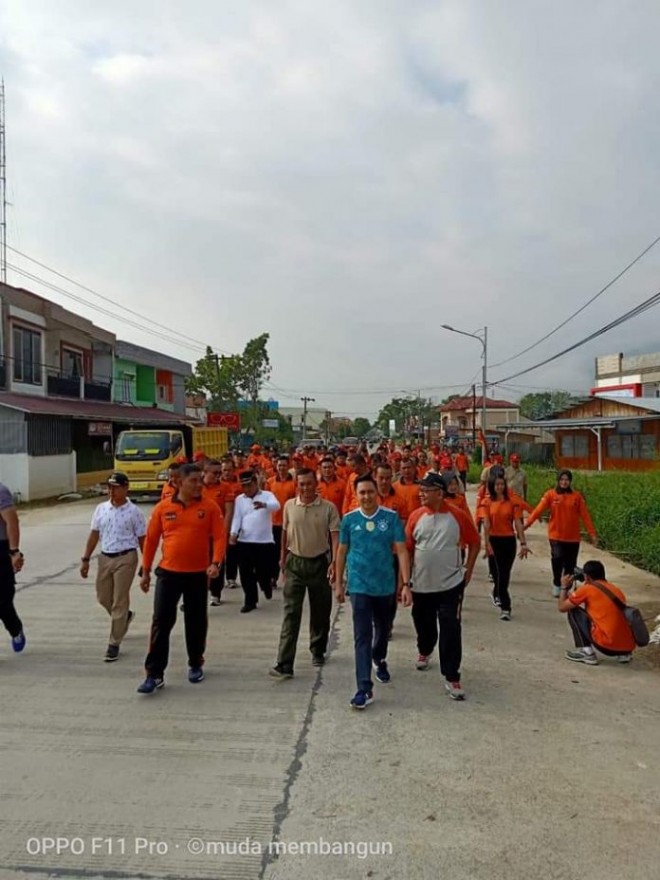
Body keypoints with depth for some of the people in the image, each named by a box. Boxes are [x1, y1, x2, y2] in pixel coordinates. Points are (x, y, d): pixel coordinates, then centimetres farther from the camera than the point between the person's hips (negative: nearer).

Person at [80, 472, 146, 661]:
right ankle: (124, 617, 45)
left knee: (119, 602, 0)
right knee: (103, 598, 16)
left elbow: (142, 539, -6)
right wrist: (85, 559, 7)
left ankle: (114, 644, 11)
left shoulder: (133, 511, -9)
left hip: (125, 558, -5)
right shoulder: (101, 508, 4)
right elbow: (94, 535, 9)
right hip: (105, 557, 5)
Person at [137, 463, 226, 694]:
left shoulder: (210, 507, -4)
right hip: (168, 573, 0)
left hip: (198, 574, 0)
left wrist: (216, 563, -22)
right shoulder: (163, 508, -2)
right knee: (161, 622, 0)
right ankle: (154, 674, 9)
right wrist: (145, 571, 5)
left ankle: (195, 665, 32)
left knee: (196, 623, 12)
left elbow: (220, 537, -7)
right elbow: (151, 540, 4)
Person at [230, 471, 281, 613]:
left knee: (263, 572, 3)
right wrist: (233, 533, -15)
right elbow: (237, 518, 3)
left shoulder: (267, 495, -2)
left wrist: (264, 505, -46)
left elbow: (276, 505, -23)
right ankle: (250, 601, 21)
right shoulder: (239, 499, 9)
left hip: (264, 541, -3)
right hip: (244, 541, 3)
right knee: (246, 574, 5)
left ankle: (266, 585, 38)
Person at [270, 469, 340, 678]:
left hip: (319, 563, -1)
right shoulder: (289, 506, 0)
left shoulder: (328, 508, -8)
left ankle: (318, 651, 34)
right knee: (291, 613, -4)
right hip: (295, 563, 1)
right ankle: (284, 664, -5)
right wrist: (283, 558, 16)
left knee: (320, 612, 13)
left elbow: (335, 536, -11)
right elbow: (285, 533, 11)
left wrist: (334, 562, -21)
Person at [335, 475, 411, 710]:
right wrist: (338, 583, 6)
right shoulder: (349, 520, -5)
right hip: (359, 586, -1)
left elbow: (401, 551, -10)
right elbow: (342, 552, 5)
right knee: (362, 636, -4)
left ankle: (380, 660, 51)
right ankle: (364, 688, -1)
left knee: (383, 628, 22)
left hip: (385, 585, 1)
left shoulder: (391, 517, -9)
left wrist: (406, 584, -16)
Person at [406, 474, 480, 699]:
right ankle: (424, 651, 50)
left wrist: (468, 569, 0)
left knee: (450, 630, -4)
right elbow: (407, 548, 1)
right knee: (424, 624, 20)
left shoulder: (458, 516, -8)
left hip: (451, 584, -2)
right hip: (421, 584, 2)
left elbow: (474, 542, 4)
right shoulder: (415, 516, -5)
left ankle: (452, 677, 6)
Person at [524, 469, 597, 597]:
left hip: (573, 537, 2)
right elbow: (539, 509, -11)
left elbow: (585, 515, 2)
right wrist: (527, 523, -22)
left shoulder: (576, 496, 2)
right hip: (556, 536, -2)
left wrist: (592, 534, -1)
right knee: (557, 558, -22)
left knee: (570, 565, 7)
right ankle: (556, 584, 0)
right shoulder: (550, 494, -2)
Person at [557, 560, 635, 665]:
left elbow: (561, 607, 9)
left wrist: (564, 587, 23)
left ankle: (587, 653, 4)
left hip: (608, 645, -7)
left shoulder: (587, 589, 0)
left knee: (574, 612, 10)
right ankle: (624, 654, 21)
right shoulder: (616, 589, 18)